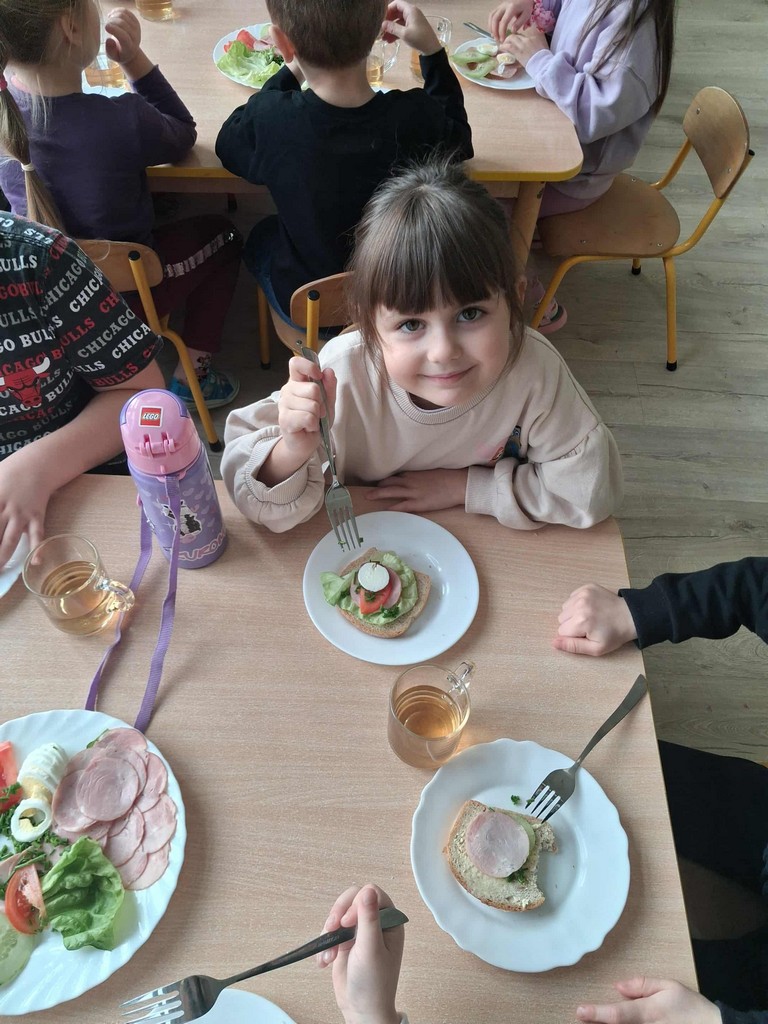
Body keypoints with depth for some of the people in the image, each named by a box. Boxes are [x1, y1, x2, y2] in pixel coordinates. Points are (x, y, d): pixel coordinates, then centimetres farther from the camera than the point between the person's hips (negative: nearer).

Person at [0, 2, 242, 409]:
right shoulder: (122, 120, -33)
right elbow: (183, 136, -10)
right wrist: (133, 57, -15)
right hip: (123, 295, -5)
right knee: (222, 235, 20)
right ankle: (191, 372, 21)